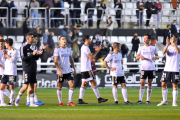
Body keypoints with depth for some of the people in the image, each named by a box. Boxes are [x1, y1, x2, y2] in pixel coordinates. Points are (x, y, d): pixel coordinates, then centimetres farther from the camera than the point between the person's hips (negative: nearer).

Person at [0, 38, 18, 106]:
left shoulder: (15, 51, -6)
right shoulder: (7, 51, 14)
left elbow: (11, 60, -15)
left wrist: (6, 54, -7)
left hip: (12, 73, -7)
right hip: (6, 72, 7)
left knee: (12, 87, -4)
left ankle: (11, 102, 2)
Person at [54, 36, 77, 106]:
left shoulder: (68, 49, 11)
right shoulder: (57, 49, -6)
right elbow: (55, 61, -11)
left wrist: (74, 69, 15)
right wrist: (59, 70, -20)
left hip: (68, 71, 5)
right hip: (61, 72, -5)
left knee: (72, 85, -6)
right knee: (59, 87, 3)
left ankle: (70, 102, -1)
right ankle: (60, 102, 13)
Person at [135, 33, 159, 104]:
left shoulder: (153, 47, 6)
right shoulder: (141, 47, 7)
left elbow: (157, 55, 14)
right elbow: (136, 58, 10)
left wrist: (155, 57, -9)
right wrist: (139, 56, -13)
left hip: (151, 68, 1)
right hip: (144, 68, -1)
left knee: (150, 84, 3)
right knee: (142, 83, -7)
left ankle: (148, 100, 8)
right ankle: (140, 100, -8)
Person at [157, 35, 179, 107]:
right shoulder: (168, 47, 8)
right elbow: (163, 52, -13)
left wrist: (174, 43, -26)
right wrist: (167, 44, -26)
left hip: (175, 70, -2)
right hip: (167, 69, 2)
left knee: (175, 85, -3)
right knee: (163, 84, 0)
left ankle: (174, 102, 2)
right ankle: (164, 101, 12)